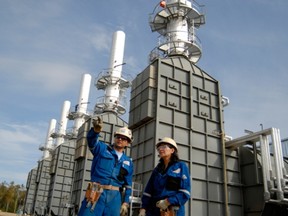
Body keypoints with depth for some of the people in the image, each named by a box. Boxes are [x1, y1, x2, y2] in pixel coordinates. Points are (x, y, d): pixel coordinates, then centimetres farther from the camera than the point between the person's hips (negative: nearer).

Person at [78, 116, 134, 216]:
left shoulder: (128, 161, 16)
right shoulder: (102, 148, 7)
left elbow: (128, 185, 17)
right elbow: (92, 140, -15)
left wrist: (125, 202, 8)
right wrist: (96, 130, -37)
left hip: (114, 197, 3)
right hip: (97, 193, -3)